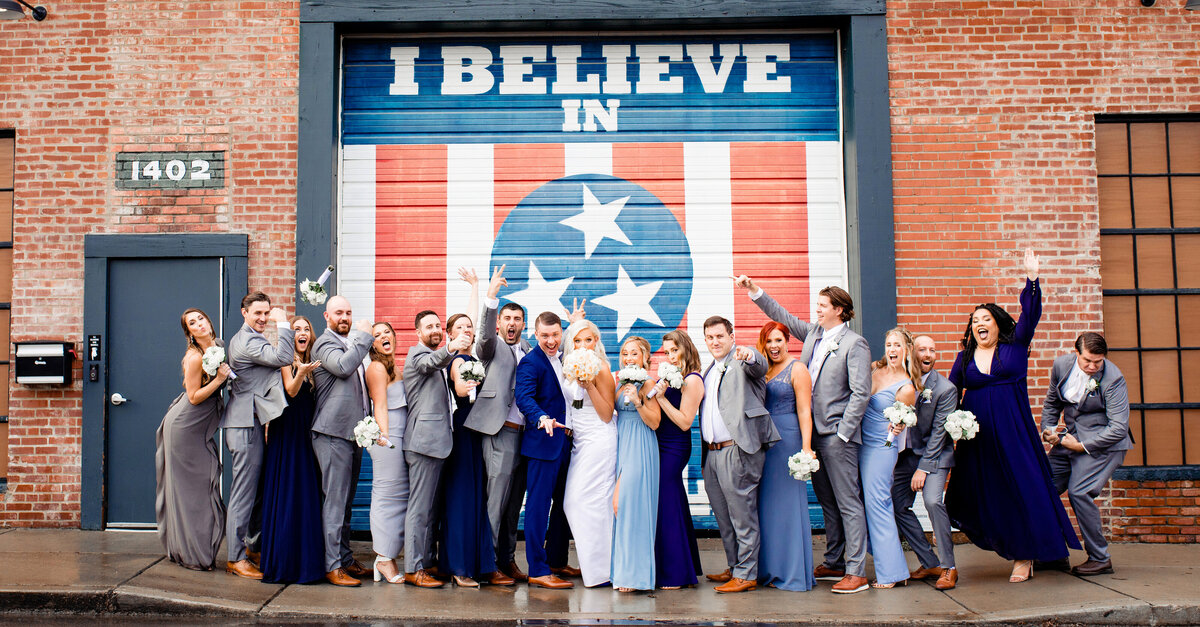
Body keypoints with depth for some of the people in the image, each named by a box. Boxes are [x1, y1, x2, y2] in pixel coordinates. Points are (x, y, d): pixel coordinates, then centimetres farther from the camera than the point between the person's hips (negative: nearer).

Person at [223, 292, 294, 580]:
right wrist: (284, 323, -16)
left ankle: (255, 548, 25)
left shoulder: (247, 339, 20)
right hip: (246, 426, -11)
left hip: (254, 423, 11)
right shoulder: (247, 342, -14)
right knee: (244, 493, -5)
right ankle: (236, 558, 1)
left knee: (260, 491, 15)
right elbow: (284, 357, -25)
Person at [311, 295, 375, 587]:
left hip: (353, 432, 9)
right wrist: (364, 336, -15)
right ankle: (333, 566, -3)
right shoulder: (325, 343, -6)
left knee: (346, 499, 13)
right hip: (333, 433, -9)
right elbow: (342, 366, -27)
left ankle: (345, 558, 20)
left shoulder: (351, 343, 21)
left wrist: (367, 424, 19)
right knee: (335, 499, -7)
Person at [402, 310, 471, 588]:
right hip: (424, 440, -10)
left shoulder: (436, 361, 23)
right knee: (420, 506, -8)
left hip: (437, 440, 10)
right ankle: (413, 569, -5)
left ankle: (427, 562, 22)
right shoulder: (417, 355, -7)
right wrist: (451, 347, -51)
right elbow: (432, 361, -31)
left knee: (431, 506, 14)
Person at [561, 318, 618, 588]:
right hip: (579, 442, 8)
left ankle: (601, 568, 3)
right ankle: (590, 563, 18)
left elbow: (606, 414, -13)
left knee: (585, 500, -8)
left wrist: (589, 385, -20)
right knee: (572, 502, 6)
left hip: (599, 441, -8)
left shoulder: (601, 369, -10)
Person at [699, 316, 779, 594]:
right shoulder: (709, 371, 22)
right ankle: (734, 568, 28)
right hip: (712, 453, 9)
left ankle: (747, 574, 4)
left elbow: (760, 367, -27)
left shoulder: (741, 362, -3)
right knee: (723, 516, 16)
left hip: (738, 451, -9)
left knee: (742, 515, -3)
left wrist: (749, 355, -47)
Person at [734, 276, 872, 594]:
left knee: (848, 502, -4)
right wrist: (755, 291, 15)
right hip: (814, 432, 7)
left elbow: (860, 393, -12)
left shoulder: (855, 344, -7)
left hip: (838, 435, -7)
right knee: (827, 501, 14)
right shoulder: (812, 334, 13)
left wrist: (842, 433, -15)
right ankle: (833, 563, 23)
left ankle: (857, 571, 0)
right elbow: (783, 316, 23)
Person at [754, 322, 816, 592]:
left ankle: (794, 573, 6)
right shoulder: (763, 370, 15)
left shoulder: (797, 369, -4)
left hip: (788, 438, -7)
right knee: (767, 503, 9)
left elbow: (804, 411, -11)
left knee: (787, 503, -3)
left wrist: (806, 447, -17)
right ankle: (771, 569, 19)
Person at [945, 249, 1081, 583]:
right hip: (977, 435, 3)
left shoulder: (1016, 346, 4)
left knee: (1022, 487, -4)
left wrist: (1032, 278, -19)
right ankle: (1009, 544, 23)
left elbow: (1030, 315, -8)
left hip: (1013, 430, -2)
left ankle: (1025, 554, 7)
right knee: (984, 492, 4)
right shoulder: (964, 358, 9)